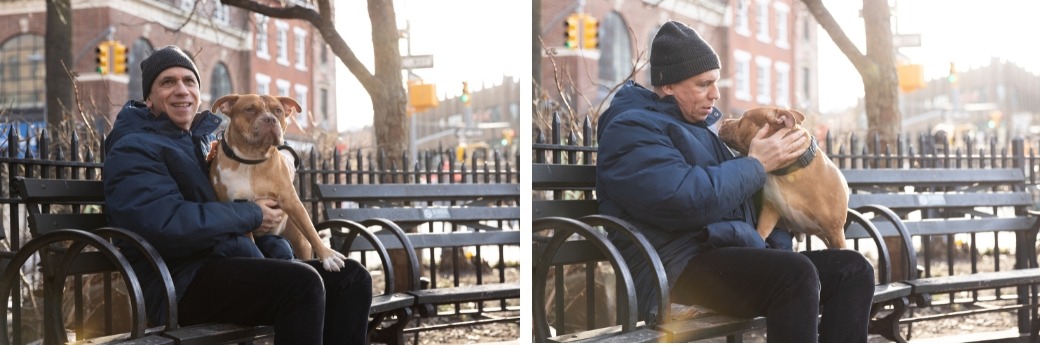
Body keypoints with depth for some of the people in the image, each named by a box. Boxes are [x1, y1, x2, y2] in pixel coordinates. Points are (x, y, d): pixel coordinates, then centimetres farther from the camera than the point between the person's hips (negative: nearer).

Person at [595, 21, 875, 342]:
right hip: (680, 270, -10)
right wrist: (757, 164, -10)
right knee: (796, 274, -32)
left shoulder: (701, 128, 24)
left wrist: (776, 242, 10)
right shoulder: (631, 129, -6)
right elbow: (686, 201, -23)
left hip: (740, 259, 10)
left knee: (854, 268, -3)